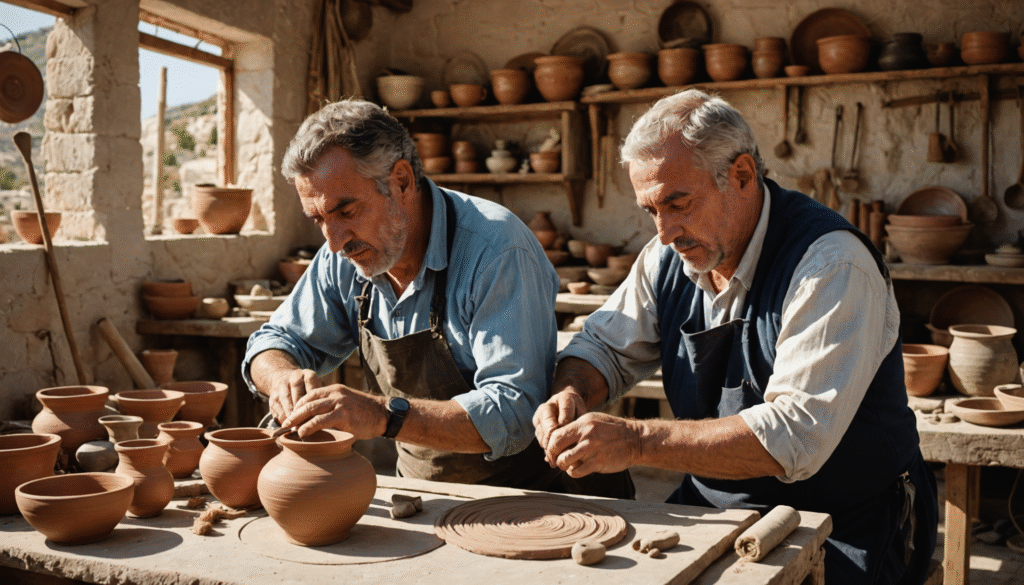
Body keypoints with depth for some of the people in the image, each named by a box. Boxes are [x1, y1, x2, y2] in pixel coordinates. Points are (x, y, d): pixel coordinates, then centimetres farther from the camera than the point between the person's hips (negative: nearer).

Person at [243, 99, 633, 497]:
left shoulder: (496, 251, -21)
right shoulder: (346, 255, 0)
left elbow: (514, 412, -27)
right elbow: (278, 340, 12)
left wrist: (385, 416, -36)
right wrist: (284, 376, -12)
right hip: (425, 499, 6)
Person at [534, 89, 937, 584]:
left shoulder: (831, 264, -21)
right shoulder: (669, 256, 1)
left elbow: (795, 436, -29)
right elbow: (605, 347, 12)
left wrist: (637, 441, -33)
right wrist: (570, 394, -12)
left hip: (839, 536, -5)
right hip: (710, 509, 6)